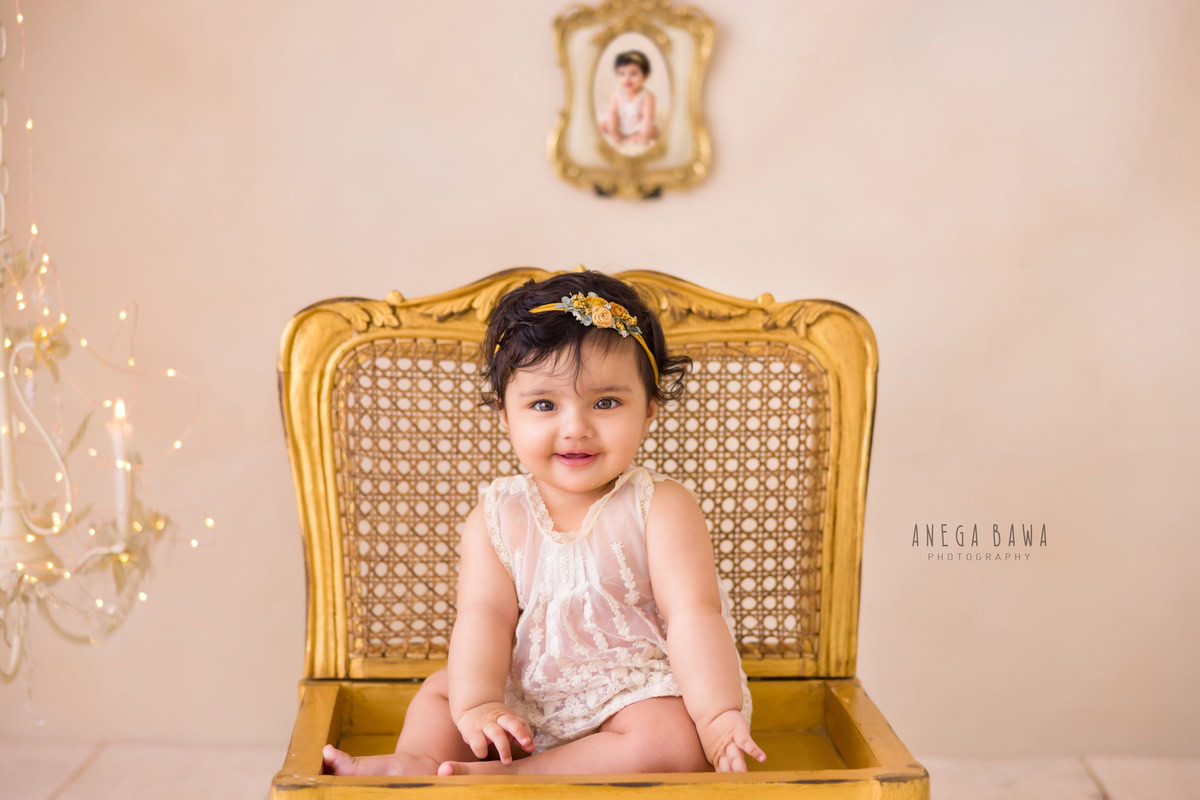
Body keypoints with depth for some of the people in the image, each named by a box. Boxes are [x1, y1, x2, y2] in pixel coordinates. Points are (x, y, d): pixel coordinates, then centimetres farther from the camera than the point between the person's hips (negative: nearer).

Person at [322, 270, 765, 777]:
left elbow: (693, 615, -19)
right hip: (528, 706, 4)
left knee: (674, 742, -32)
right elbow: (485, 614, -11)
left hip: (639, 693, -4)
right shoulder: (496, 516, -1)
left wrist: (718, 717, -32)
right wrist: (477, 705, -29)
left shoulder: (660, 508, -11)